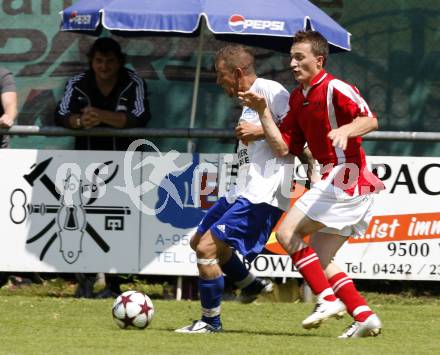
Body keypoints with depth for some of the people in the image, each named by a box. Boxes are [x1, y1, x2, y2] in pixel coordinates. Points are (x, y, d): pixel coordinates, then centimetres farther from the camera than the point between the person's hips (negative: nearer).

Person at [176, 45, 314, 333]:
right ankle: (251, 284, 33)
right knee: (199, 241, 21)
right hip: (244, 191, 11)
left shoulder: (269, 90, -10)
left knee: (207, 247, -15)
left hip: (262, 195, -11)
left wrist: (259, 131, -18)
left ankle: (211, 321, -2)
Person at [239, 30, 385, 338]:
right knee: (319, 260, 9)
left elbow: (370, 120, -22)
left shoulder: (335, 89, -11)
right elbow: (283, 148, 12)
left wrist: (346, 130, -40)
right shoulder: (298, 99, 16)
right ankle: (365, 316, 3)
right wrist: (262, 111, 6)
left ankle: (328, 299, -13)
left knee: (287, 232, -11)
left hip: (345, 175, -10)